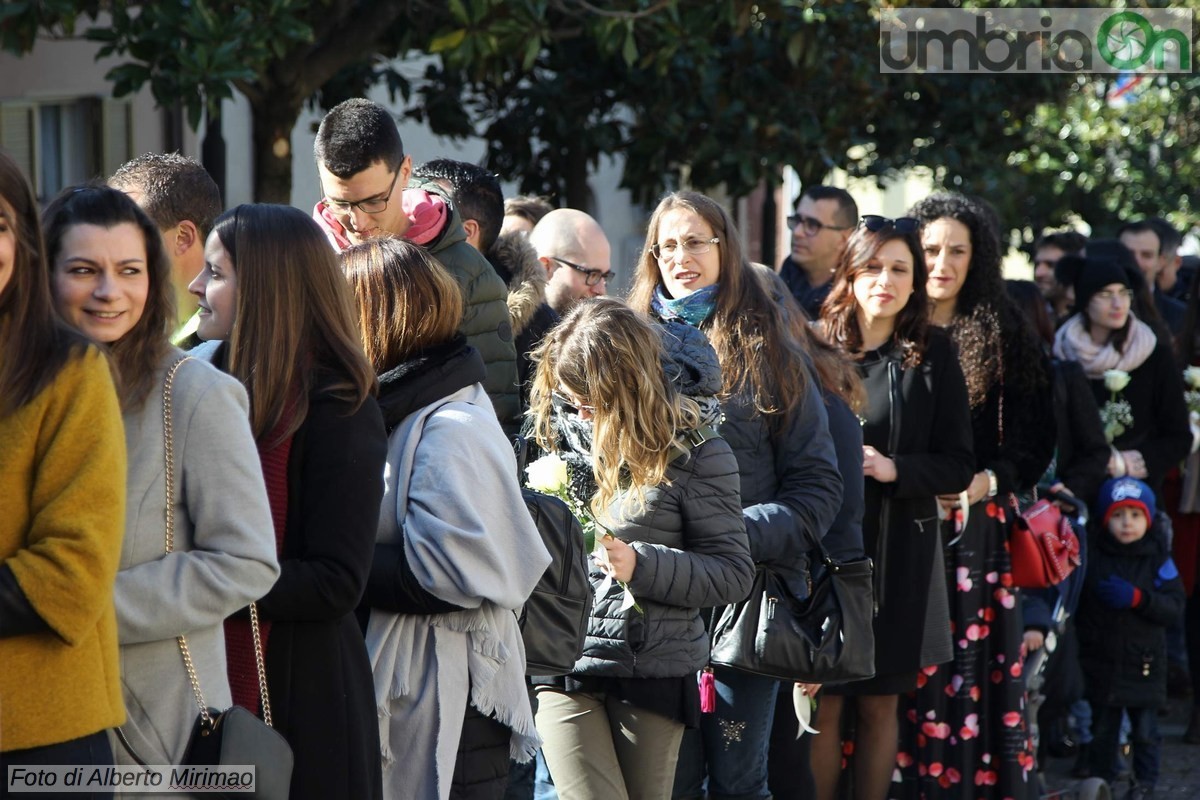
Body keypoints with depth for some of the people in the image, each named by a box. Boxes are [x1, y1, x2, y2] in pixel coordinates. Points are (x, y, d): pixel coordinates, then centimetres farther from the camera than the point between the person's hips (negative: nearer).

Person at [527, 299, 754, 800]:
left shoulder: (693, 451, -6)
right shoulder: (554, 430, 5)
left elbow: (733, 571, -6)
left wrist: (641, 566, -18)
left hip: (654, 669, -2)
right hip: (561, 664, 2)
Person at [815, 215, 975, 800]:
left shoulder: (933, 355, 3)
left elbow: (959, 465, 2)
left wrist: (893, 468, -13)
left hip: (898, 552, 1)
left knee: (879, 704, 8)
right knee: (823, 702, -2)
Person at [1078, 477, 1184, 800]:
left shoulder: (1157, 557, -5)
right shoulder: (1092, 554, -3)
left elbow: (1175, 606, -9)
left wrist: (1138, 598, -22)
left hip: (1144, 662, -1)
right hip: (1101, 661, 1)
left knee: (1145, 730, 9)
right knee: (1102, 728, 13)